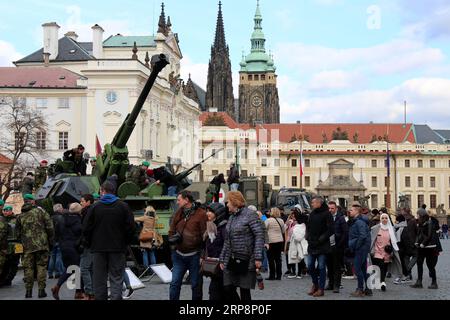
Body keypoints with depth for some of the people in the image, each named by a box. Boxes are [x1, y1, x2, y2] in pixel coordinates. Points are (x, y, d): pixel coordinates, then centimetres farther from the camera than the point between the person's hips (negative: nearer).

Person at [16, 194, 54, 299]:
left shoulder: (20, 216, 7)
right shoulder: (40, 211, -1)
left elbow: (18, 233, 11)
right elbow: (49, 227, -4)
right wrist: (50, 240, 6)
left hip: (27, 246, 2)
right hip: (41, 244, -2)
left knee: (28, 268, 8)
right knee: (41, 266, 4)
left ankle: (29, 291, 8)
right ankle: (41, 290, 1)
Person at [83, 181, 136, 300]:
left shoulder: (94, 207, -1)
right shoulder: (123, 207, 0)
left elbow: (86, 229, -1)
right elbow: (131, 228, -3)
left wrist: (92, 243, 11)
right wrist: (125, 243, 9)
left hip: (99, 247, 0)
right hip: (118, 248, 0)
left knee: (99, 279, 9)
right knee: (116, 278, 1)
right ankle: (116, 297, -9)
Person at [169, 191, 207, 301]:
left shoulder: (201, 214, -10)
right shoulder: (178, 213, 9)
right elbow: (171, 231, 15)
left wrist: (203, 255, -16)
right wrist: (173, 238, -8)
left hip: (194, 255, -5)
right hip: (178, 254, 5)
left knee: (195, 285, 7)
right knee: (175, 283, 5)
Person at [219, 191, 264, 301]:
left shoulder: (250, 214, -7)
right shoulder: (232, 217, 16)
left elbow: (259, 235, -13)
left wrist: (258, 257, -20)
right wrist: (222, 259, 18)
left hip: (246, 261, -7)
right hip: (231, 261, 7)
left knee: (244, 291, -1)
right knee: (228, 289, 3)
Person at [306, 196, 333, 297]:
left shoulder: (326, 214, -8)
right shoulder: (312, 214, 12)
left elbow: (330, 230, -12)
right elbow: (308, 226, 20)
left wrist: (321, 239, -15)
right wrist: (308, 237, 3)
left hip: (322, 246, -6)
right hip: (312, 245, 6)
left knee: (321, 267, -1)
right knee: (310, 266, 9)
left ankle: (321, 288, 6)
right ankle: (315, 283, 28)